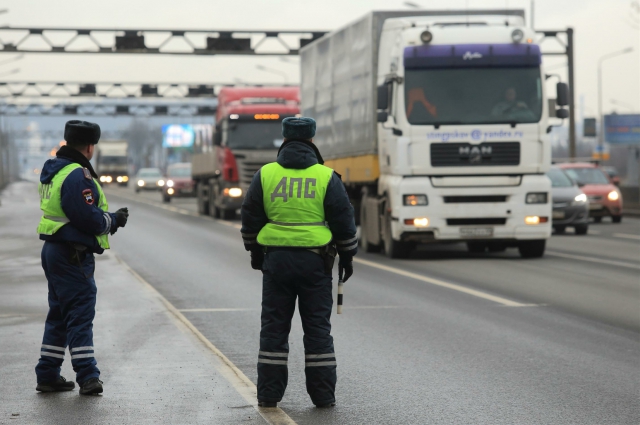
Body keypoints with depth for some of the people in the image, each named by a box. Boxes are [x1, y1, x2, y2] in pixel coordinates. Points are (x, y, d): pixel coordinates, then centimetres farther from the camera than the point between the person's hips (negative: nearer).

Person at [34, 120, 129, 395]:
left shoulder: (53, 171, 14)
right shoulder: (77, 175, -19)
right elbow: (89, 219, -23)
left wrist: (108, 220, 9)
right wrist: (114, 219, -4)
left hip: (54, 250, 10)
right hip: (73, 256, -10)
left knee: (59, 315, 14)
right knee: (81, 314, -7)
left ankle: (47, 375, 17)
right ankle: (87, 377, -7)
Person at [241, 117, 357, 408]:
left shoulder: (265, 174, 2)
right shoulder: (326, 177, -2)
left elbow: (250, 217, 7)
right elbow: (343, 219, 0)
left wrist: (255, 252, 20)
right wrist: (347, 256, 11)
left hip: (276, 260, 1)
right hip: (315, 261, -1)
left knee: (274, 327, 6)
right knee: (317, 327, 4)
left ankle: (269, 395, 7)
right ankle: (322, 394, 5)